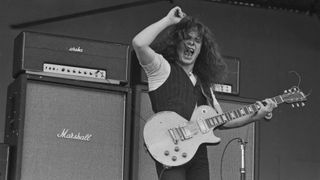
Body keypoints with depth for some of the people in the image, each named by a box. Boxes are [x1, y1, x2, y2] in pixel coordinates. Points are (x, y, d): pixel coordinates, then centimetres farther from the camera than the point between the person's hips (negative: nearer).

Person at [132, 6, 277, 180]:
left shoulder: (203, 82, 23)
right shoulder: (163, 68, 3)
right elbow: (138, 43, -16)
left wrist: (255, 116, 9)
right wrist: (168, 20, -6)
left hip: (198, 153, 7)